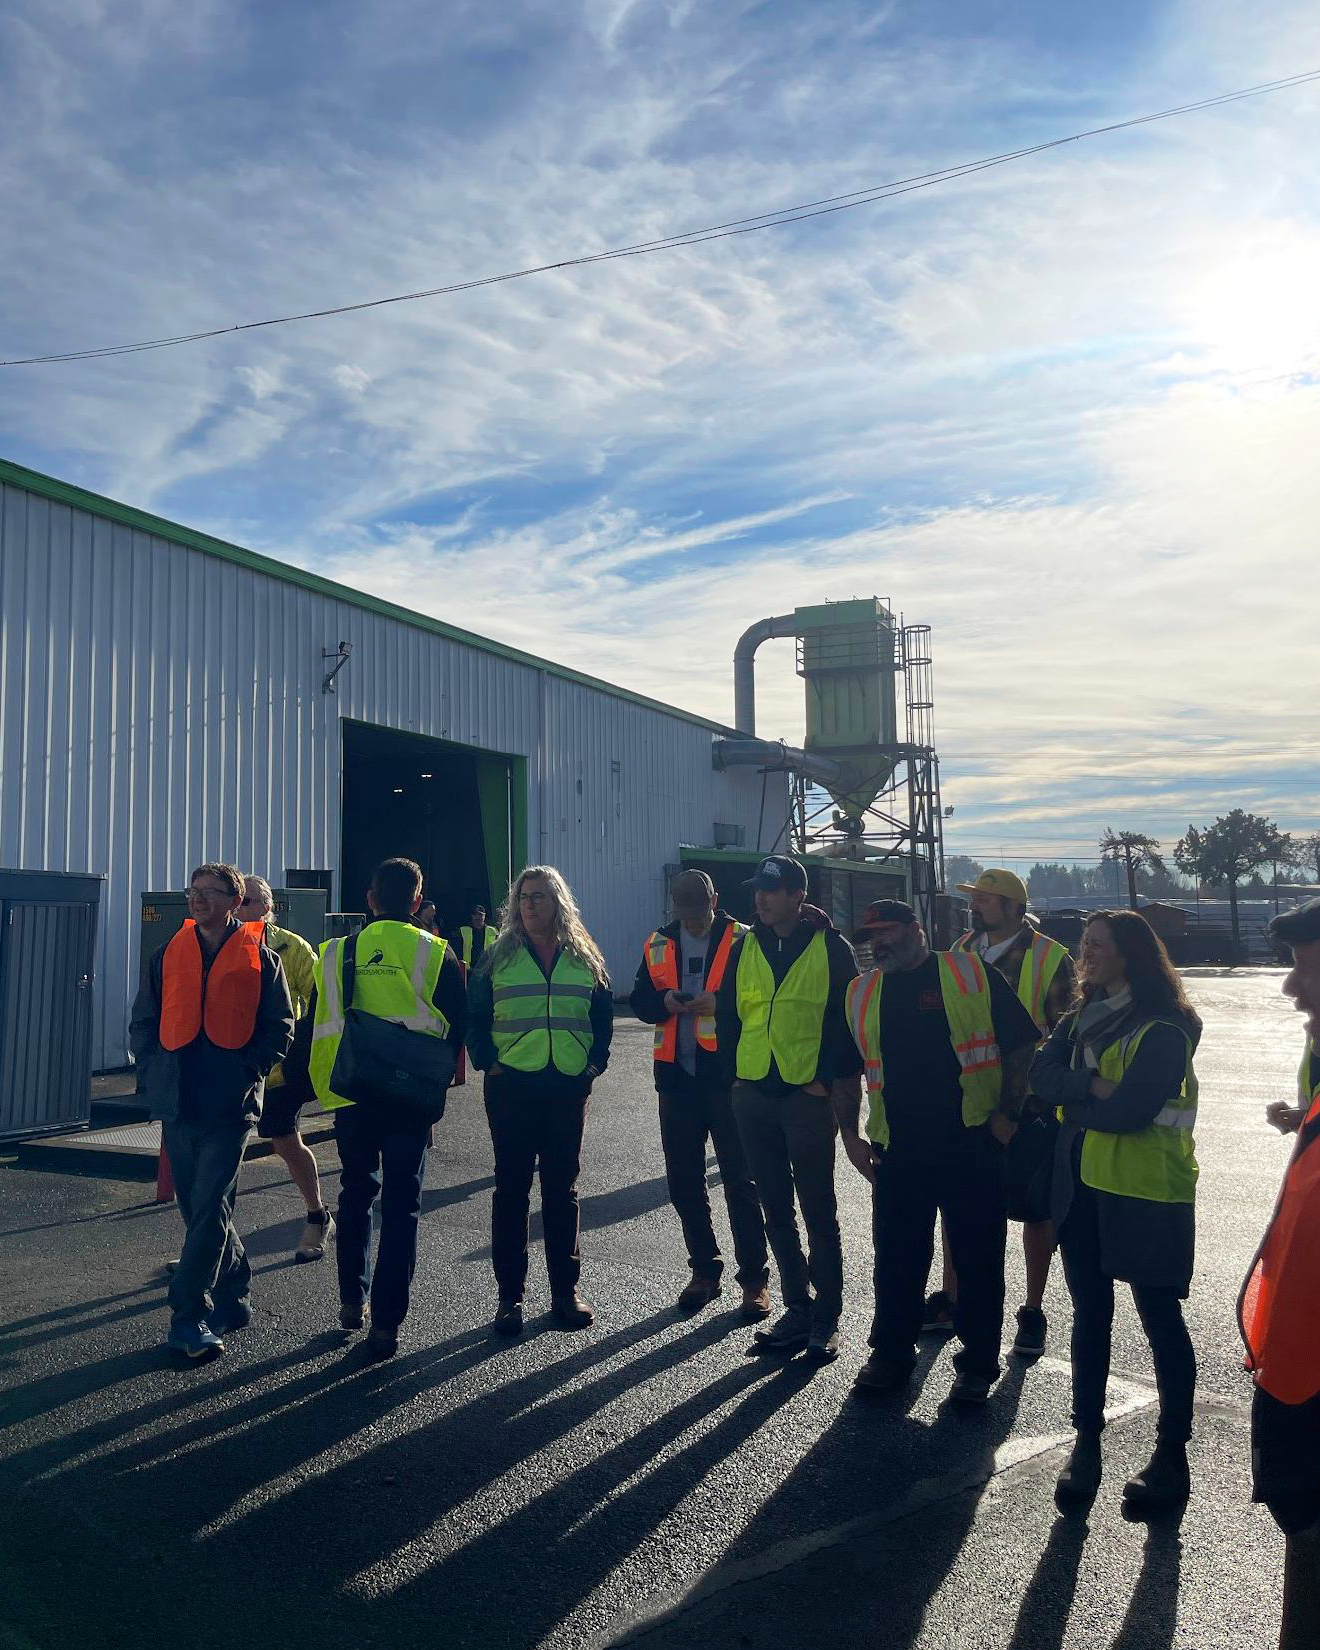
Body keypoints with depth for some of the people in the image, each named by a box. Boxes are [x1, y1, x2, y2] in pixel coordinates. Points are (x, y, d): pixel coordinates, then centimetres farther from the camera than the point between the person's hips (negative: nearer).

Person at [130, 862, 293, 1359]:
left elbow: (280, 1025, 2)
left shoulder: (259, 957, 1)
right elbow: (143, 1021, 16)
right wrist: (155, 1067, 3)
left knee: (209, 1208, -8)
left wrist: (249, 1070, -7)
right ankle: (233, 1298, 28)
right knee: (199, 1207, 12)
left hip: (230, 1103, -4)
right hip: (177, 1100, 4)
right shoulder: (170, 955, 11)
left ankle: (189, 1316, -2)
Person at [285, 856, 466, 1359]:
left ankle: (353, 1300, 27)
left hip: (352, 1096, 3)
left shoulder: (335, 954, 3)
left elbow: (310, 1029, 8)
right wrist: (437, 1088, 8)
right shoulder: (435, 954, -4)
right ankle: (386, 1322, 6)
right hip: (412, 1097, -2)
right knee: (401, 1206, 5)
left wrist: (298, 1078, 20)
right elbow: (457, 1028, -2)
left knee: (356, 1192, 21)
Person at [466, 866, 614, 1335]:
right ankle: (510, 1294, 14)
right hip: (512, 1086, -1)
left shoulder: (584, 958, 8)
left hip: (568, 1088, 2)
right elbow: (474, 1016, 4)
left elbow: (603, 1016, 12)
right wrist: (487, 1063, -8)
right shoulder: (498, 957, 3)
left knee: (562, 1188, 10)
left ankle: (565, 1291, 20)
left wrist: (595, 1064, 0)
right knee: (511, 1189, 5)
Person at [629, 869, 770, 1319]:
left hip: (727, 1076, -5)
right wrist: (664, 1001, -9)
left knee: (740, 1181, 2)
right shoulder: (659, 944, 10)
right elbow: (640, 1001, 12)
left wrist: (721, 1003, -23)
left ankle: (754, 1278, 14)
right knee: (683, 1181, 13)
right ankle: (704, 1270, 29)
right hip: (677, 1077, 5)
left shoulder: (742, 940, -4)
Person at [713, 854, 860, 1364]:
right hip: (753, 1094, 5)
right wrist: (734, 1071, 5)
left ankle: (827, 1317, 15)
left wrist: (829, 1078, -10)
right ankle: (798, 1307, 26)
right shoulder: (745, 948, 9)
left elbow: (848, 1017, -4)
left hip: (808, 1095, -5)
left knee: (818, 1212, 3)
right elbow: (726, 1012, 14)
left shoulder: (830, 947, -4)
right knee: (776, 1210, 13)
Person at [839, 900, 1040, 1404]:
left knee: (979, 1258, 7)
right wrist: (850, 1134, 10)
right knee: (896, 1259, 9)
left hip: (972, 1145, -3)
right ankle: (891, 1354, 28)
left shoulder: (971, 974, -3)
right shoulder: (861, 994, 9)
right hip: (898, 1150, 3)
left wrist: (1007, 1114, -6)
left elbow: (1021, 1045, -1)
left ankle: (978, 1363, 24)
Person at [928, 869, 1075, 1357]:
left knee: (1034, 1210, 8)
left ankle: (1033, 1314, 24)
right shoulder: (962, 949, 5)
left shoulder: (1050, 959, -11)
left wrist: (1051, 1090, -12)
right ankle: (949, 1299, 30)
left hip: (1028, 1103, -5)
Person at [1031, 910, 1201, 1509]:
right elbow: (1043, 1075, -4)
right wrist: (1095, 1086, -20)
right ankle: (1086, 1441, 27)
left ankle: (1171, 1455, 20)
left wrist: (1073, 1098, -8)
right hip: (1082, 1188, 7)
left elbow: (1129, 1111, -23)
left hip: (1147, 1194, -7)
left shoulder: (1164, 1029, -14)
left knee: (1160, 1320, 5)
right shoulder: (1080, 1018, 9)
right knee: (1090, 1314, 15)